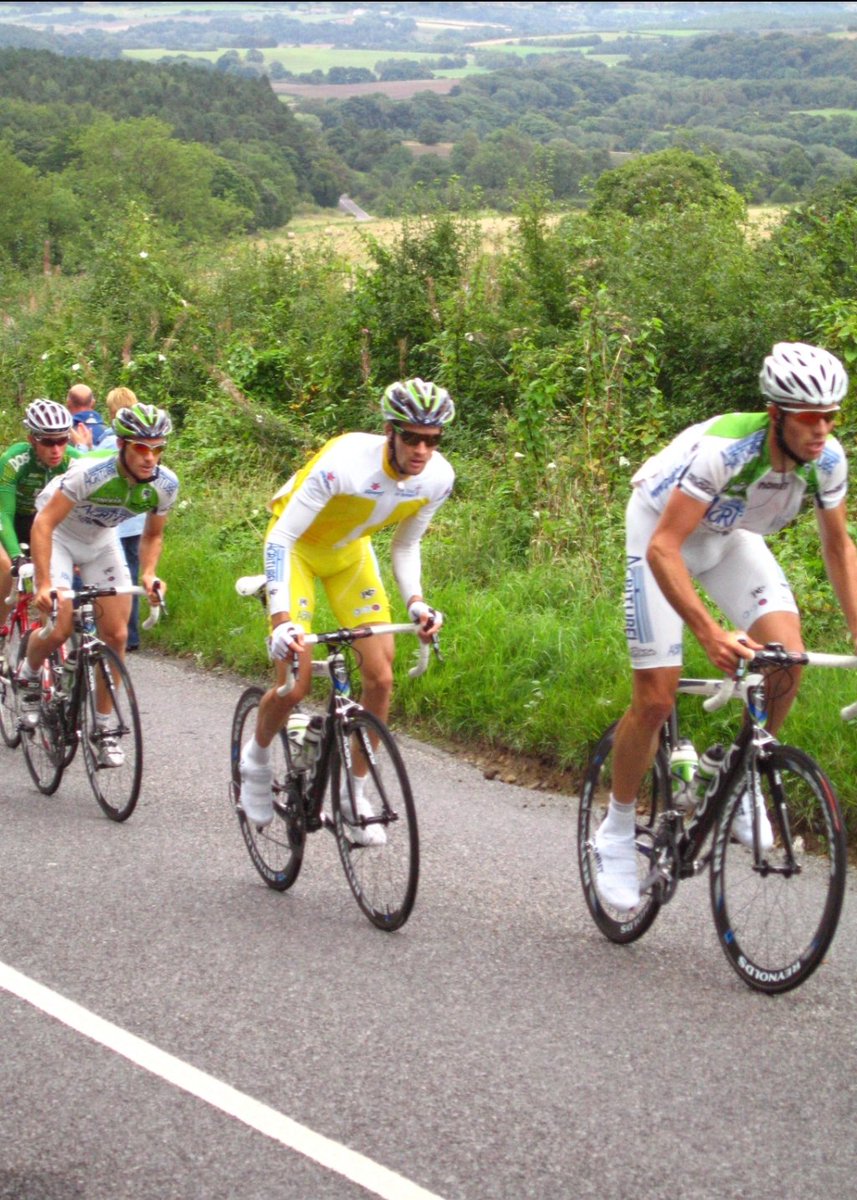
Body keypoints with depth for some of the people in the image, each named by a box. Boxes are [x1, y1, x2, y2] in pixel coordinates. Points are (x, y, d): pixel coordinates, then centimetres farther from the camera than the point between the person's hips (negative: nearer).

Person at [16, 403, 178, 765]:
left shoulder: (165, 485, -21)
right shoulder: (92, 473, -36)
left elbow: (152, 536, -1)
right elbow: (44, 524, -33)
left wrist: (148, 575, -20)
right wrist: (45, 584, -41)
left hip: (101, 540, 4)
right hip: (58, 535, -4)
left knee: (116, 635, -5)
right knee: (60, 628, -18)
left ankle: (104, 728, 8)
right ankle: (27, 675, 16)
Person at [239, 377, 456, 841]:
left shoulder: (437, 477, -21)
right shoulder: (346, 463, -37)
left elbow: (405, 546, -2)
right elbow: (280, 539, -33)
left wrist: (416, 602, -19)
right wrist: (282, 620, -41)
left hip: (350, 552, 5)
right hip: (297, 547, -5)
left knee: (380, 677, -7)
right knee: (295, 685, -12)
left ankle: (355, 790, 10)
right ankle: (256, 757, 20)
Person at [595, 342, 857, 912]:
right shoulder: (725, 448, -39)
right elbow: (662, 549, -41)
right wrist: (709, 633, -51)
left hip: (730, 538, 5)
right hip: (664, 535, -5)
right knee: (656, 700, -9)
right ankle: (616, 831, 11)